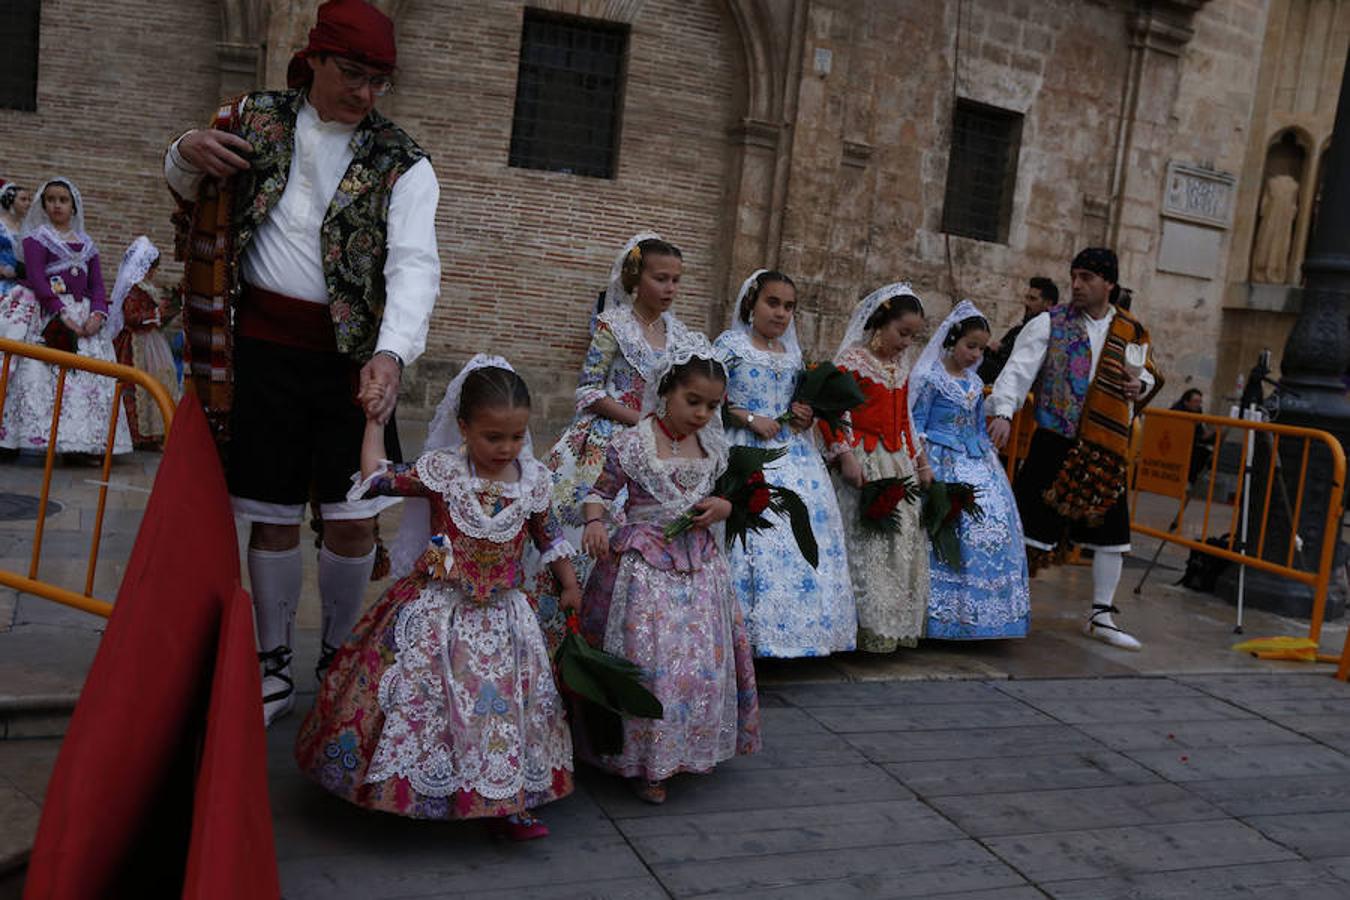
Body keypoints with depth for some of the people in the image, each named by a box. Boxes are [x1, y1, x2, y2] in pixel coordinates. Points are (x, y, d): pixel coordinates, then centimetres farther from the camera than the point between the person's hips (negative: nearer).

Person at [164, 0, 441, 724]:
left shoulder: (401, 164, -2)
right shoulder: (256, 120, 4)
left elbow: (415, 264, -16)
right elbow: (185, 190, 20)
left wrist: (392, 352, -34)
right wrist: (187, 154, -6)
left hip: (352, 354, -1)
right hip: (265, 345, 1)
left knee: (353, 520, 0)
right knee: (272, 514, 6)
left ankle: (338, 656, 24)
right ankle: (274, 664, 24)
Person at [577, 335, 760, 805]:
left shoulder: (710, 447, 6)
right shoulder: (633, 443, -9)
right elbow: (600, 492, -2)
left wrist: (719, 508, -3)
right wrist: (595, 523, -21)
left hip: (699, 563, 5)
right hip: (644, 564, -5)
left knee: (703, 657, 9)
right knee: (648, 658, -6)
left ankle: (693, 748, 29)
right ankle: (646, 763, 8)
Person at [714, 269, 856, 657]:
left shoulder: (792, 353, 16)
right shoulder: (730, 344, -1)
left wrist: (805, 416, 2)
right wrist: (751, 419, -15)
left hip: (794, 454, 6)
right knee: (757, 539, -13)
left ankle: (800, 627, 11)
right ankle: (752, 629, -5)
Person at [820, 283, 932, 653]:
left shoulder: (901, 364, 15)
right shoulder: (852, 360, -8)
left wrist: (919, 462, 19)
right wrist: (846, 457, -19)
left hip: (899, 462, 8)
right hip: (865, 462, -8)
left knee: (906, 540, 8)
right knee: (868, 543, -8)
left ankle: (901, 625, 19)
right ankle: (873, 628, -1)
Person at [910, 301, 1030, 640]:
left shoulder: (975, 382, 15)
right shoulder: (929, 378, -5)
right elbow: (917, 427, -6)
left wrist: (992, 462, 16)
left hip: (977, 463, 7)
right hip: (943, 463, -7)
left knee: (994, 527, -3)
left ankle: (978, 612, 4)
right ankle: (945, 613, -5)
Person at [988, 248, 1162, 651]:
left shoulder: (1133, 333, 8)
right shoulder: (1050, 324, -2)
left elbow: (1149, 374, 22)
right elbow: (1019, 368, -10)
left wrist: (1142, 382, -3)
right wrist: (1003, 411, -25)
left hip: (1106, 450, 4)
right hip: (1054, 442, -4)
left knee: (1111, 529, 7)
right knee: (1034, 520, 0)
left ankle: (1102, 615, 19)